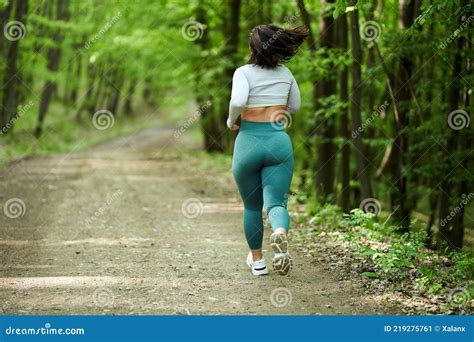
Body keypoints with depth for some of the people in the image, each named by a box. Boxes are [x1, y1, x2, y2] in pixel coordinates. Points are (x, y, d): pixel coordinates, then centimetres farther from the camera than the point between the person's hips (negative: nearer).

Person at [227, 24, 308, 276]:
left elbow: (238, 101, -24)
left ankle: (257, 260, 25)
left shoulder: (244, 72, -7)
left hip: (249, 142, -2)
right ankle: (280, 233, -40)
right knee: (276, 202, -5)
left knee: (252, 205, 17)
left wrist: (231, 120, -5)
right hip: (279, 141, 2)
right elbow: (295, 106, 20)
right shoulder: (285, 74, 7)